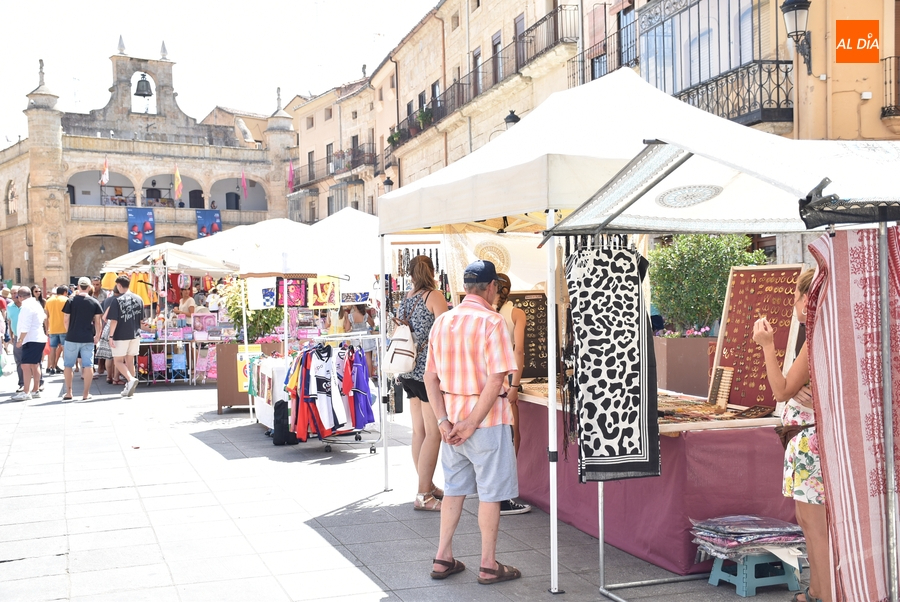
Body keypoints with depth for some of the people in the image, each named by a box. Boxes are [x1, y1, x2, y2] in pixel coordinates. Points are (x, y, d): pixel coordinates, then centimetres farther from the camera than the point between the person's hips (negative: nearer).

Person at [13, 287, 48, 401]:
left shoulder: (26, 306, -15)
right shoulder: (36, 304, 15)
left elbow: (25, 326, -21)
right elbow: (44, 316, 32)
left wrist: (20, 339, -17)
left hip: (31, 340, -11)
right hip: (39, 338, 11)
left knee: (25, 365, -12)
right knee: (35, 365, 15)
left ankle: (26, 392, -16)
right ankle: (36, 390, 20)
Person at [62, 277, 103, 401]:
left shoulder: (71, 301, -4)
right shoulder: (94, 302, -1)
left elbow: (66, 319, -1)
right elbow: (97, 321, 2)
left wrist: (68, 332, 13)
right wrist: (97, 335, 12)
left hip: (72, 337, -1)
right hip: (88, 338, 1)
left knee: (68, 365, 12)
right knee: (88, 365, 4)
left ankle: (68, 392, 14)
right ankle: (86, 393, 4)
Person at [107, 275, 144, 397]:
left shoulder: (117, 301, -12)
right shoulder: (138, 299, 6)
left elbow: (114, 321, -14)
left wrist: (111, 336, -10)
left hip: (121, 336, -6)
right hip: (135, 334, 6)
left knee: (118, 361, 2)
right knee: (130, 361, 13)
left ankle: (131, 379, -20)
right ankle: (129, 388, 14)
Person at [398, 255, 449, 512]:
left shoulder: (404, 300, 12)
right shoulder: (435, 297, -8)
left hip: (408, 372, 8)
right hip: (429, 371, -8)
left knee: (419, 431, 13)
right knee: (434, 433, -4)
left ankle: (428, 486, 23)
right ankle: (423, 495, -5)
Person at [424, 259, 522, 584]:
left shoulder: (442, 321, 6)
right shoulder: (490, 321, -14)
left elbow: (430, 376, 5)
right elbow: (496, 379, -20)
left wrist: (443, 420, 1)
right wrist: (473, 423, -15)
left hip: (452, 417, 6)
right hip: (487, 418, -6)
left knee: (454, 489, 16)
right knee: (490, 493, 5)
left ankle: (443, 559, 22)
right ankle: (489, 566, 14)